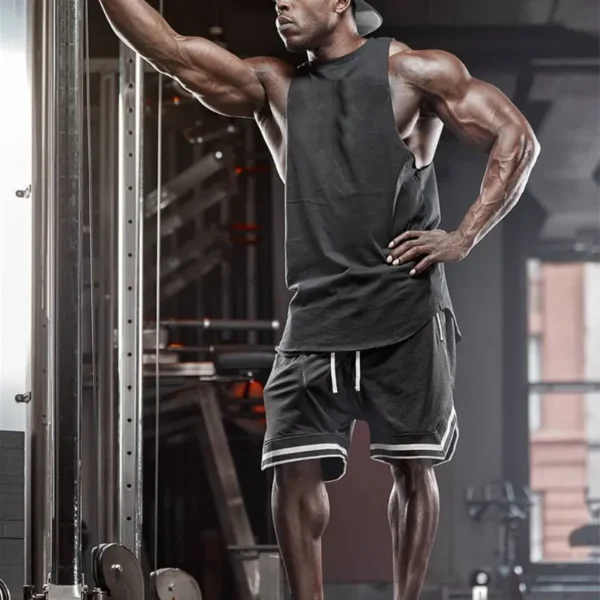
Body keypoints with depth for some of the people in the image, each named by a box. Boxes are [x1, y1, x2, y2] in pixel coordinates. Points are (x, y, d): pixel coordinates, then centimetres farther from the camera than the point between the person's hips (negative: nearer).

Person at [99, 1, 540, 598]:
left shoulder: (412, 71, 3)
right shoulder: (273, 88, 15)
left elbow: (516, 138, 0)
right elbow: (172, 52, 5)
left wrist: (465, 236, -8)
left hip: (406, 315, -4)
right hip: (315, 318, 4)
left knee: (412, 469, 2)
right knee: (294, 471, -5)